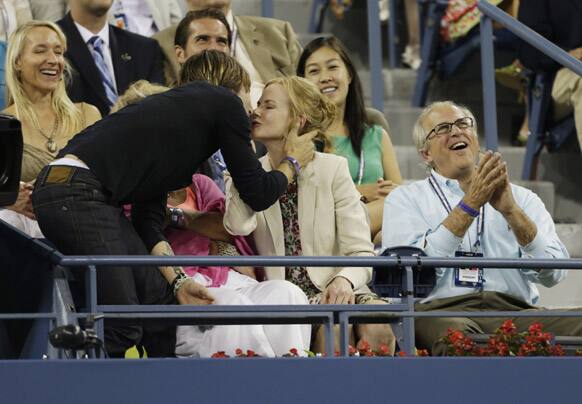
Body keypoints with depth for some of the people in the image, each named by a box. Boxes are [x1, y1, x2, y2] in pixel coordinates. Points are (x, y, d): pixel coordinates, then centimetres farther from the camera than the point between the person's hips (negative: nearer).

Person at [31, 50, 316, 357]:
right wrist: (293, 161, 28)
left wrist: (176, 281, 14)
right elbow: (257, 194, 8)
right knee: (121, 328, -9)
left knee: (160, 299, 15)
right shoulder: (226, 103, 6)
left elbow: (148, 218, 23)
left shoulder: (175, 106, 29)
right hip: (78, 193, -9)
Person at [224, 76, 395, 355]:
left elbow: (361, 251, -1)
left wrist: (344, 280, -25)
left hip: (333, 290, 0)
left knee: (377, 326, -32)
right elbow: (239, 226, -15)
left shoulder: (332, 169, 4)